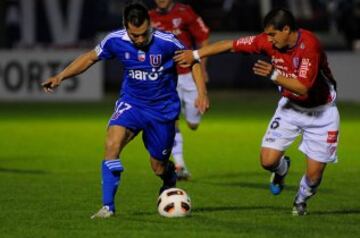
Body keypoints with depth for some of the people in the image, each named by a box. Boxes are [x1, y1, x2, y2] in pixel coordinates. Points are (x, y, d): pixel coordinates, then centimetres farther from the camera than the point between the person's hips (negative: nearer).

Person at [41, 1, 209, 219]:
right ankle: (108, 206, -19)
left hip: (163, 108, -1)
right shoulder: (116, 41, -13)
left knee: (159, 167, 7)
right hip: (131, 102, 2)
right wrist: (61, 76, -4)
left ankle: (170, 177, 48)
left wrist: (202, 93, -16)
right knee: (113, 144, -26)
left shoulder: (166, 42, -21)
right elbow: (91, 57, 3)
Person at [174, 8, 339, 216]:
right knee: (268, 161, -12)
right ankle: (282, 168, 27)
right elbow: (230, 45, -7)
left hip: (320, 111, -4)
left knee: (314, 174, -5)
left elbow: (303, 88, -33)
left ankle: (301, 201, 30)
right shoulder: (269, 41, -14)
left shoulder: (309, 45, -30)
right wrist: (195, 54, -10)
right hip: (290, 106, 4)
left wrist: (274, 75, -42)